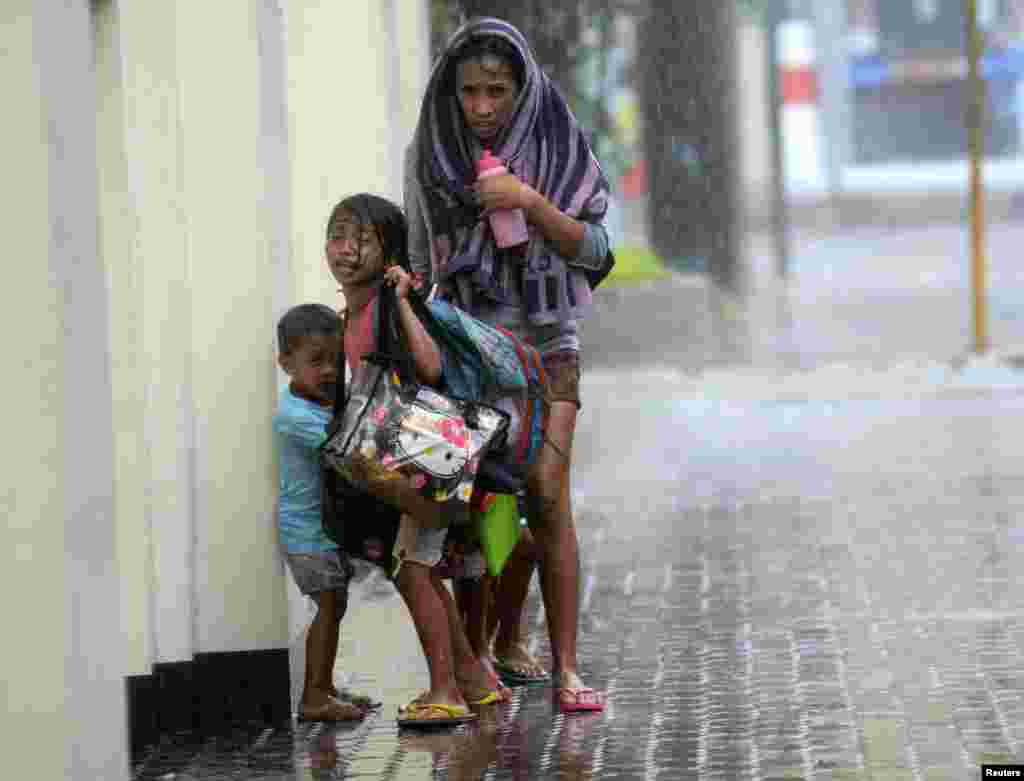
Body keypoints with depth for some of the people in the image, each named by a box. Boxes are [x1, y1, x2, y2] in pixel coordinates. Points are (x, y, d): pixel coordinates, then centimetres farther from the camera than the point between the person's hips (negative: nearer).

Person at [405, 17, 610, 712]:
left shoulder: (556, 146, -2)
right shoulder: (429, 152, 1)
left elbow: (594, 251, -4)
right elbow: (419, 260, 10)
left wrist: (532, 204, -18)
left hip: (544, 341, -1)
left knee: (547, 495, -12)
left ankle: (566, 668, -11)